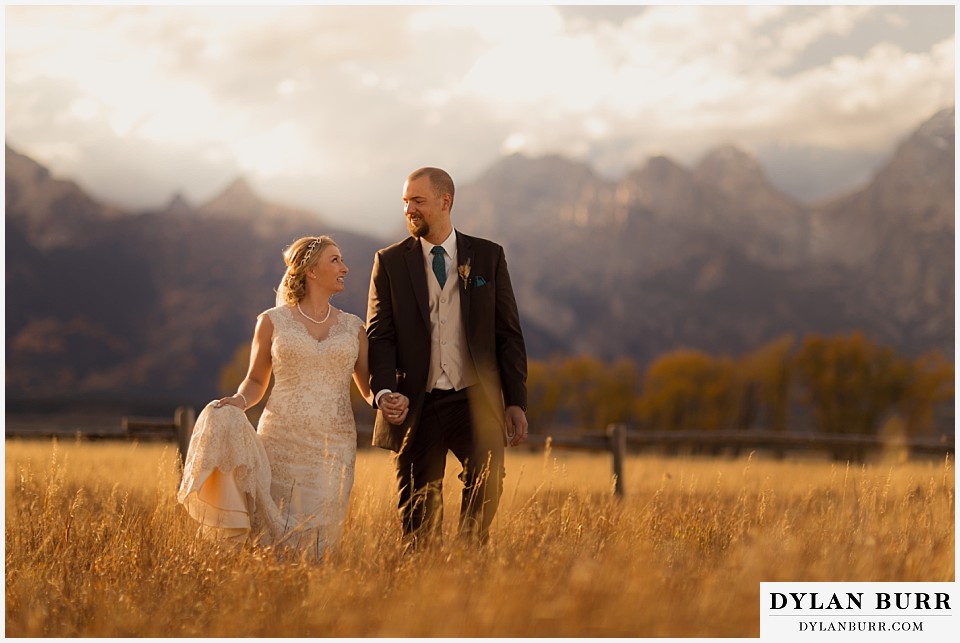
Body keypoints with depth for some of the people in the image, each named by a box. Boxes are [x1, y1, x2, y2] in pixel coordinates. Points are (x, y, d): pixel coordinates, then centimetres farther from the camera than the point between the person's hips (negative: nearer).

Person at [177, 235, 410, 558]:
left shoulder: (353, 327, 12)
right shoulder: (272, 321, 6)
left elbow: (369, 388, 15)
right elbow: (255, 381, 13)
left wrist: (390, 400, -7)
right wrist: (238, 401, -8)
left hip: (334, 447, 2)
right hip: (282, 442, -2)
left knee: (316, 543, -1)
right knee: (271, 534, -6)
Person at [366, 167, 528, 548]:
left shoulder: (488, 257, 7)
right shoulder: (390, 262, 6)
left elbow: (509, 334, 7)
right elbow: (380, 336, 2)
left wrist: (516, 401, 1)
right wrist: (383, 392, -15)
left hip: (475, 402, 0)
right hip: (417, 407, 0)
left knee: (487, 483, -19)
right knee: (418, 517, 2)